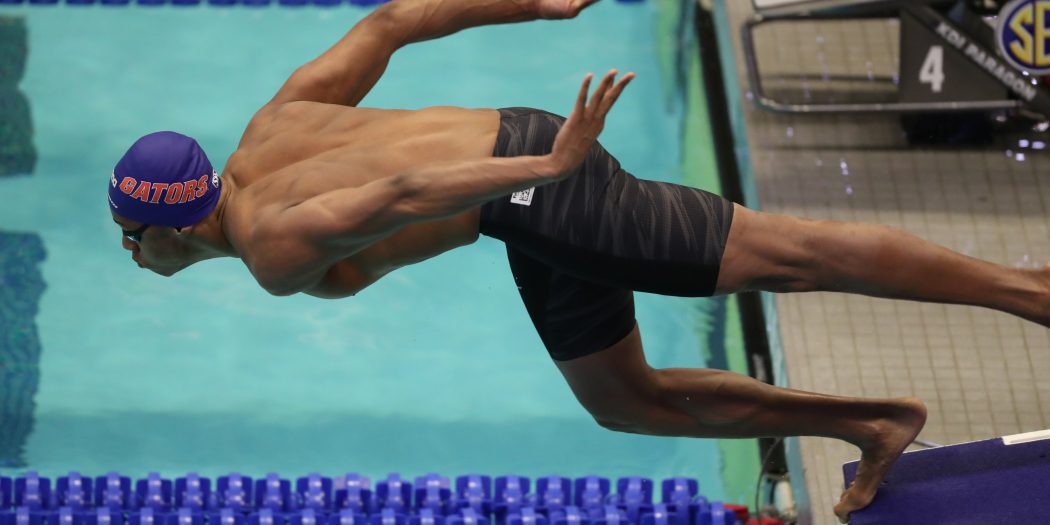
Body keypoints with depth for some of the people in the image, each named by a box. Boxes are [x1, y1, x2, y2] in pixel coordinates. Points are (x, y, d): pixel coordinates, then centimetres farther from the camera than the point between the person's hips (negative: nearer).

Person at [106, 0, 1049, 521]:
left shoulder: (272, 251, -12)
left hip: (531, 184, -10)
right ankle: (872, 425, 22)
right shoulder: (274, 121, 14)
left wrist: (547, 166, -34)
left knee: (786, 255, -8)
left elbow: (394, 196, -28)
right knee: (627, 402, 19)